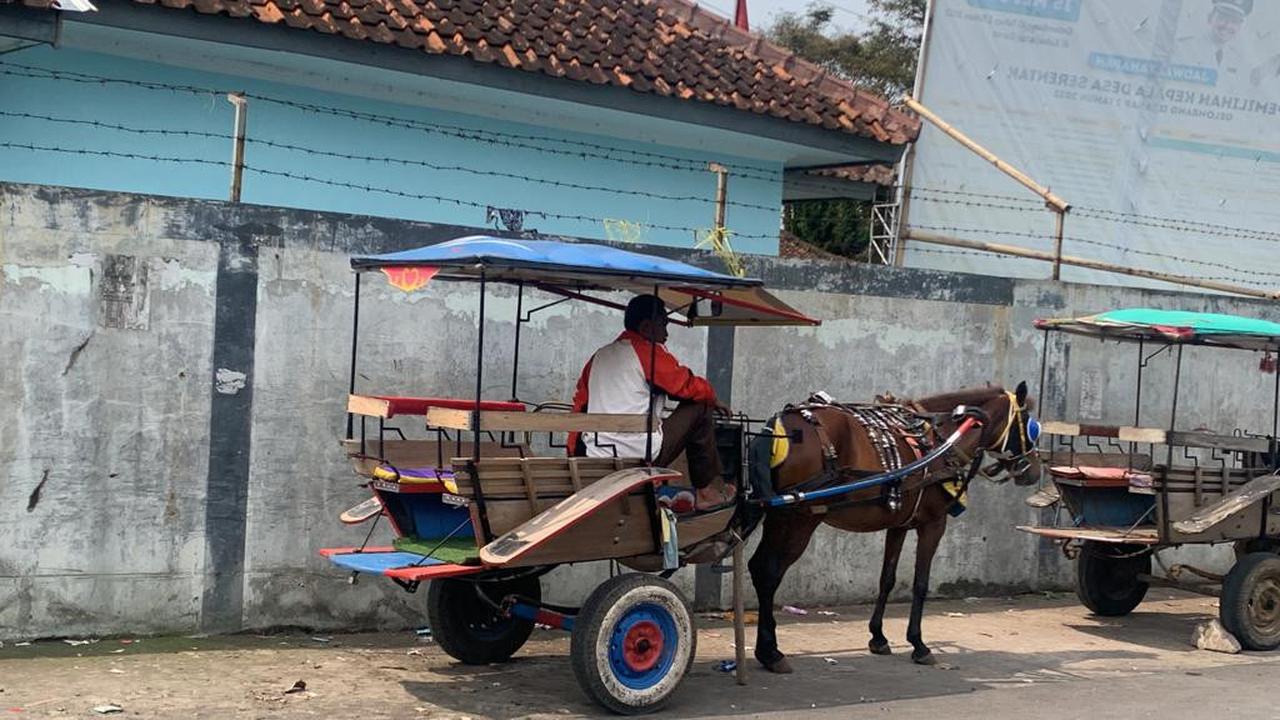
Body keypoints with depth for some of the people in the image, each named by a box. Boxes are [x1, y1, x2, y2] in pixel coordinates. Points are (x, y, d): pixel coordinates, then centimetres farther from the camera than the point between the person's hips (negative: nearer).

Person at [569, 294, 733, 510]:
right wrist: (714, 400, 21)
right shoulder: (650, 352, -4)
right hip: (641, 457, -7)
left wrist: (574, 454, 22)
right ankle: (708, 490, 12)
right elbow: (690, 386, 0)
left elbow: (579, 406, 17)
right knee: (699, 408, 7)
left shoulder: (599, 356, 16)